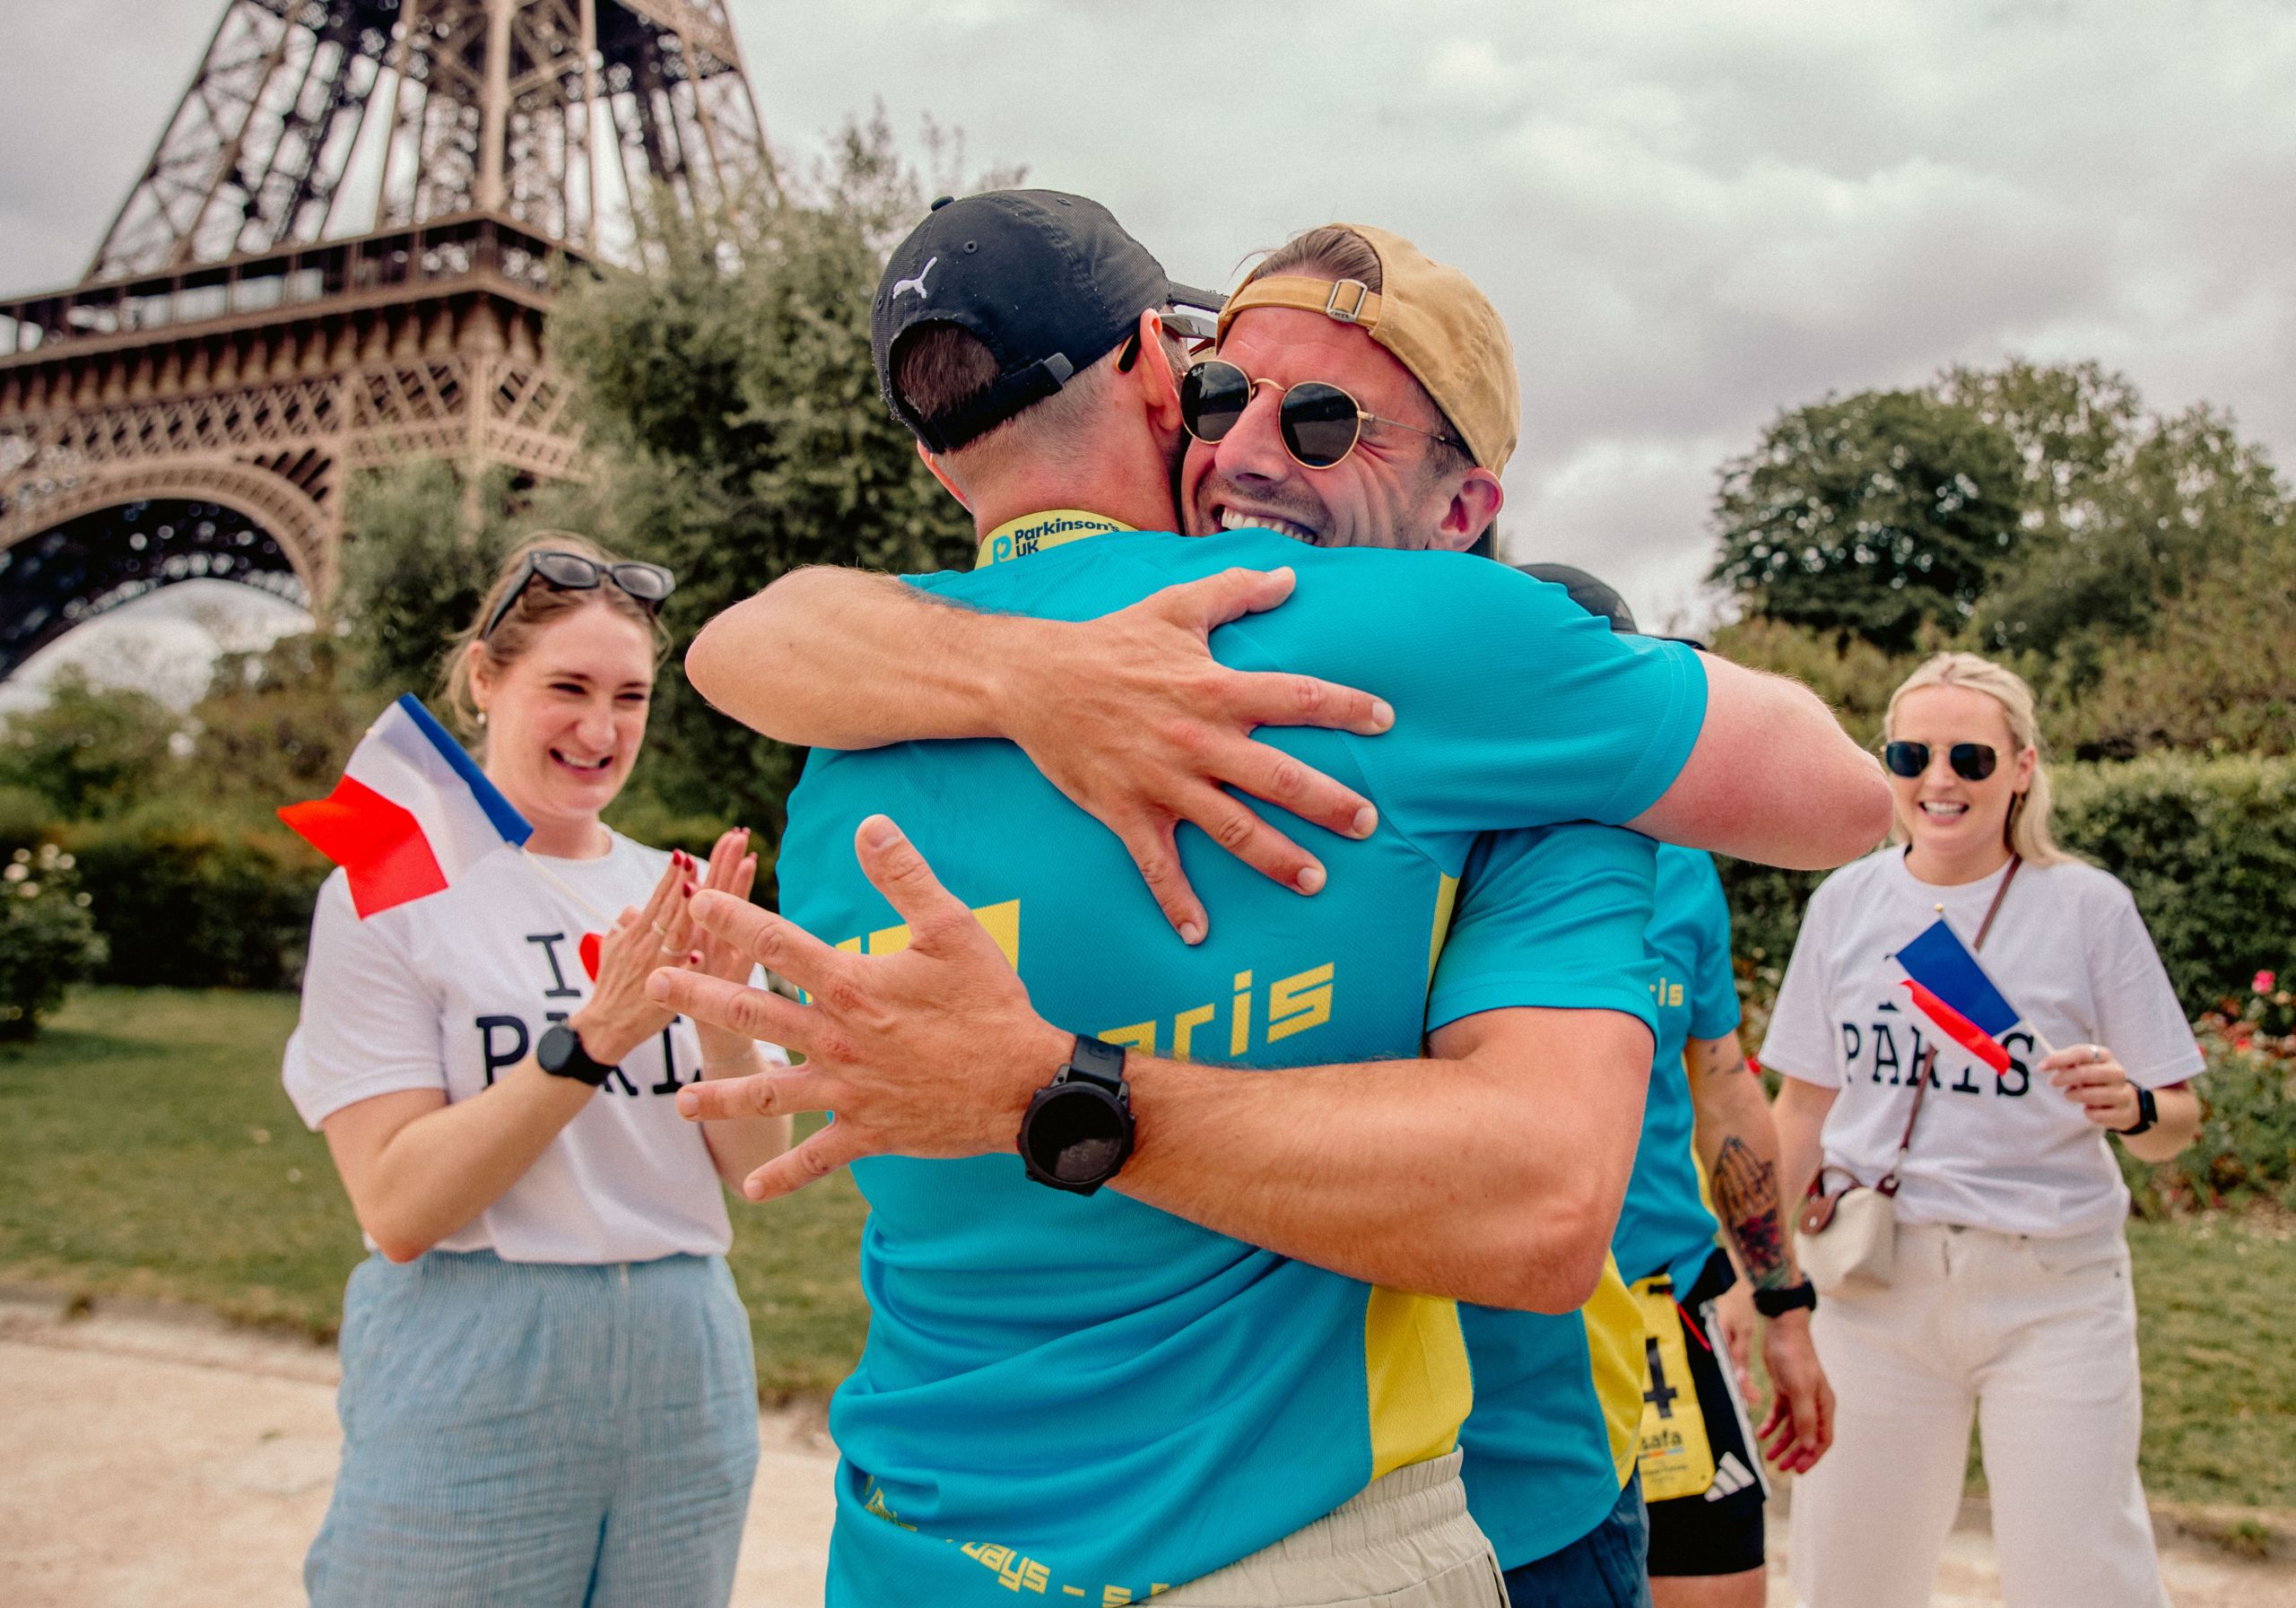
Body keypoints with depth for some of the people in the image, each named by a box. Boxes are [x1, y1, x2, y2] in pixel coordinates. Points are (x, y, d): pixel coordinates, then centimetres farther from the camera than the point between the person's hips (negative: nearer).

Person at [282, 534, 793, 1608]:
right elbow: (397, 1210, -14)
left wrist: (722, 1015, -17)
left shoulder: (679, 894, 5)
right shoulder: (388, 892, -7)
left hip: (685, 1367, 4)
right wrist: (589, 1039, -23)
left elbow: (756, 1166, 1)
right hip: (474, 1393, -4)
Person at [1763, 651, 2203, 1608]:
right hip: (1872, 1279, 2)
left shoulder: (2088, 907, -2)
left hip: (2051, 1290, -2)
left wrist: (2131, 1107, -22)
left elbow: (2176, 1125, 1)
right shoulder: (1845, 902, 4)